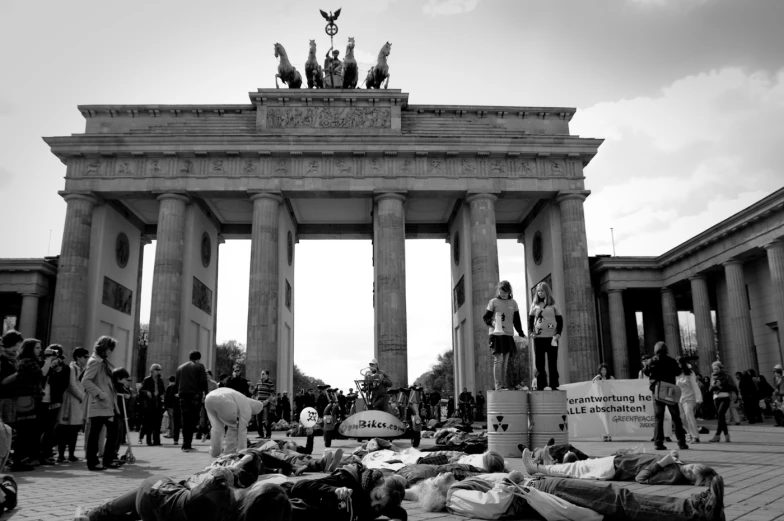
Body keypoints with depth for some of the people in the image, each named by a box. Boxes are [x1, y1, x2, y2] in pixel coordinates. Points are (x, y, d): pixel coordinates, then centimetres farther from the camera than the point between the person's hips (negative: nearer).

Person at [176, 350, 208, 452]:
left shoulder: (180, 367, 17)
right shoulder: (199, 366, 2)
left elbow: (176, 382, 14)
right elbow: (203, 381, -7)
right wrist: (206, 393, 1)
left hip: (183, 395, 5)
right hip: (195, 395, -5)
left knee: (185, 420, 8)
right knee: (193, 420, -3)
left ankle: (186, 444, 7)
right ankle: (187, 444, -10)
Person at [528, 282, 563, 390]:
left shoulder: (553, 304, 6)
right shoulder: (535, 305, 10)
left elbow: (560, 319, 5)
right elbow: (530, 319, 11)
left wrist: (558, 333, -8)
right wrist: (530, 331, -5)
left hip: (552, 337, -1)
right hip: (538, 337, 1)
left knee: (552, 363, 1)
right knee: (539, 363, 1)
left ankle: (554, 386, 5)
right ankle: (540, 386, 4)